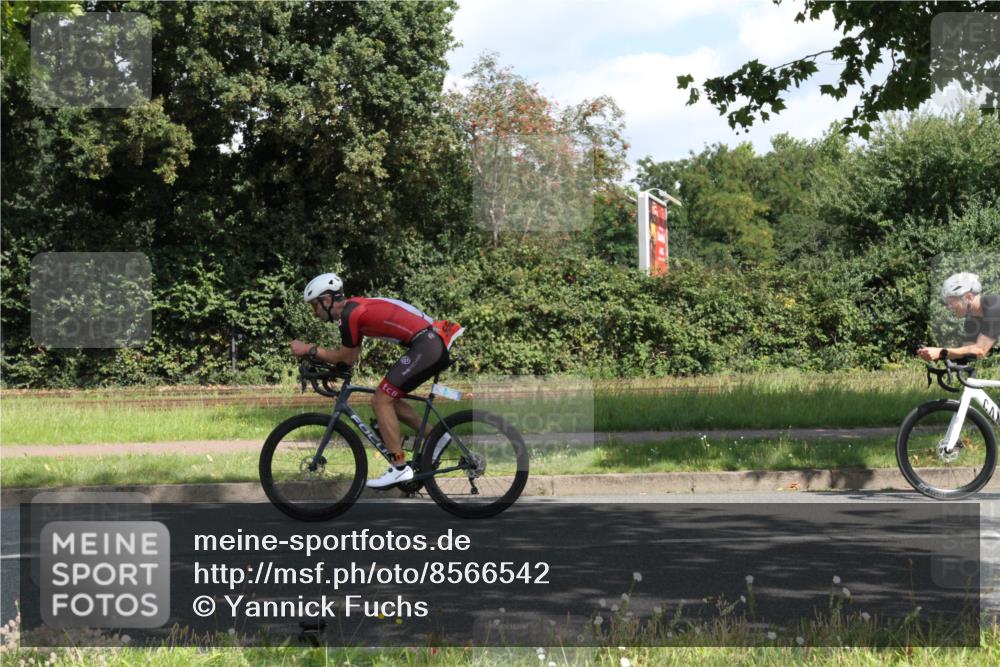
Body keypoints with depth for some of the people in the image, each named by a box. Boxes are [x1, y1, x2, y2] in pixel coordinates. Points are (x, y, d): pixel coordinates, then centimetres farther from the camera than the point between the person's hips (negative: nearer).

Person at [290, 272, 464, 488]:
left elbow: (346, 358, -2)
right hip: (438, 344, 10)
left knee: (381, 401, -6)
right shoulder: (354, 307, 19)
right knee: (389, 399, 17)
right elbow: (352, 356, 22)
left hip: (427, 345, -10)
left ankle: (400, 468, -5)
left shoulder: (350, 315, -11)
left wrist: (309, 350, 3)